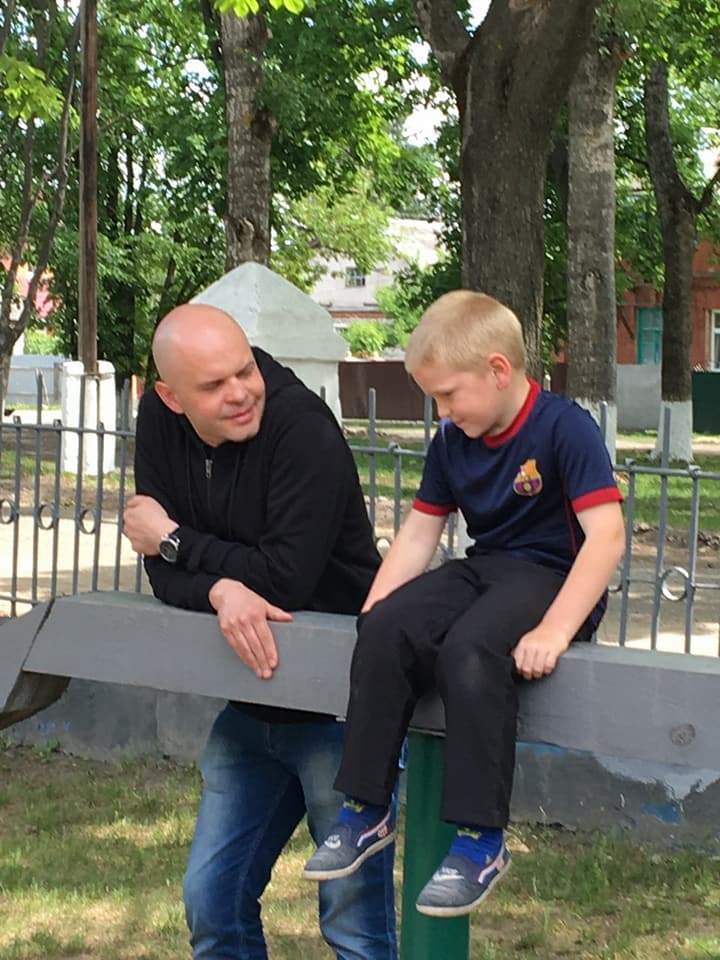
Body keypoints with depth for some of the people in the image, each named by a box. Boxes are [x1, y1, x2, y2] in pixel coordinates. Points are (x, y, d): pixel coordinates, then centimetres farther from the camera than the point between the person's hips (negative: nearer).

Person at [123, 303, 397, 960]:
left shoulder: (301, 426, -22)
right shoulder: (160, 424, -3)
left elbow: (287, 577, -27)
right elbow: (164, 576, -4)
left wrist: (175, 538, -14)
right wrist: (220, 589, -27)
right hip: (250, 703, 7)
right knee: (213, 900, 15)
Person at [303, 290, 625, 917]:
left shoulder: (564, 427, -14)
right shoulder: (451, 441, 8)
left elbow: (607, 536, -22)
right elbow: (419, 534, 12)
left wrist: (554, 631, -30)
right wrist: (372, 613, -1)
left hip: (552, 576, -6)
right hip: (482, 570, 7)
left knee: (470, 649, -34)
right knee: (387, 628, -19)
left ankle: (481, 839, -24)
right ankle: (366, 811, -10)